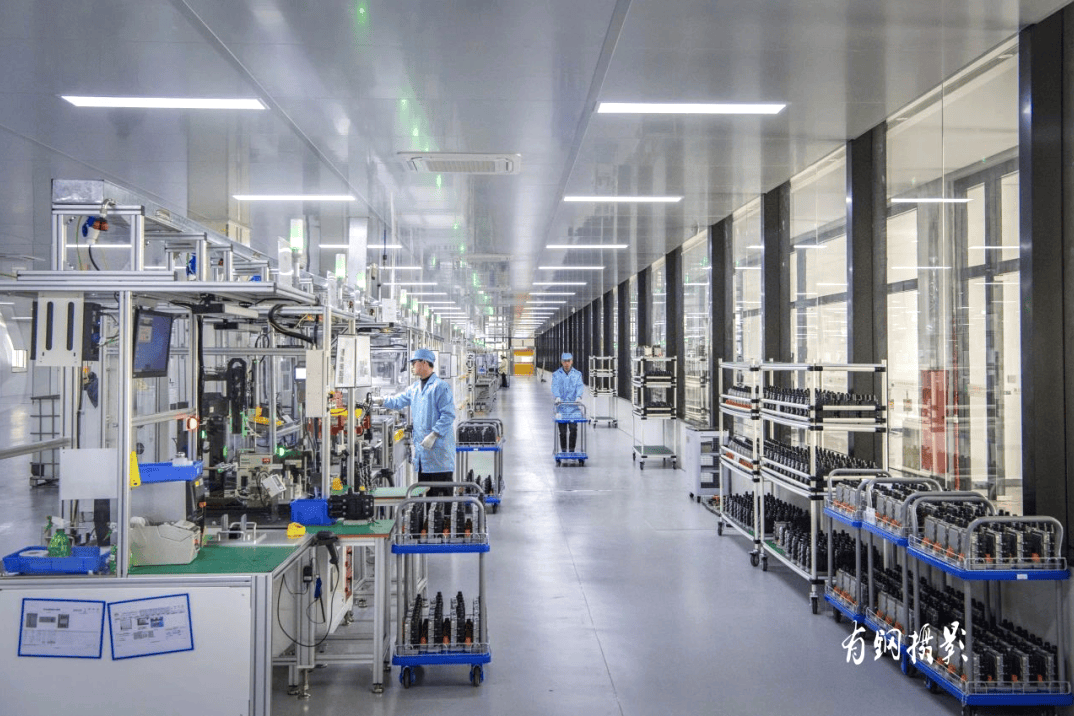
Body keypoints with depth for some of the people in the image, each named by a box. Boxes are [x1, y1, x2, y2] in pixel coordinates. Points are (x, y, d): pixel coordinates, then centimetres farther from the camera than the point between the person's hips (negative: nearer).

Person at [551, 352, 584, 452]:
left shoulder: (577, 374, 10)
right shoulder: (556, 375, 8)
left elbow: (580, 386, -5)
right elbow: (555, 387, -8)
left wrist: (578, 396, -25)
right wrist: (557, 397, -28)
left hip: (573, 407, 0)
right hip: (561, 408, 0)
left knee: (573, 429, -9)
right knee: (563, 431, 0)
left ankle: (571, 451, 3)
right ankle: (563, 451, 11)